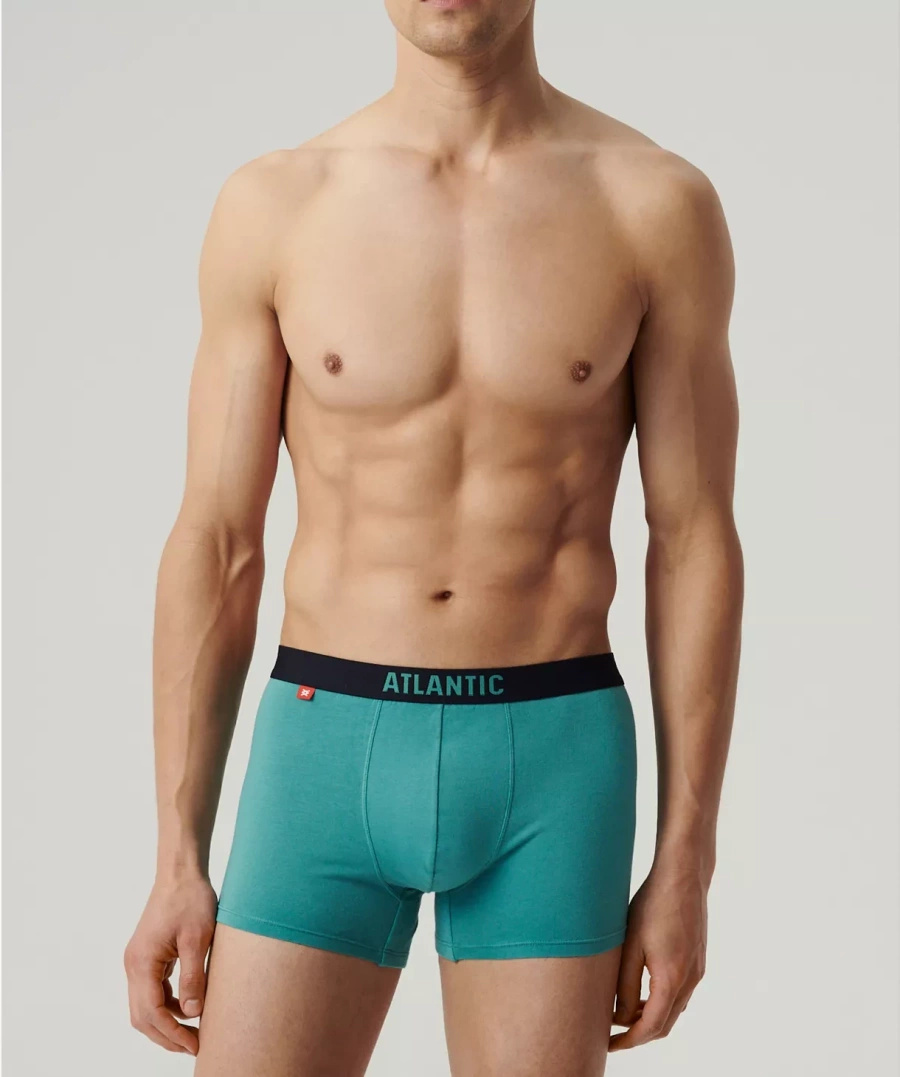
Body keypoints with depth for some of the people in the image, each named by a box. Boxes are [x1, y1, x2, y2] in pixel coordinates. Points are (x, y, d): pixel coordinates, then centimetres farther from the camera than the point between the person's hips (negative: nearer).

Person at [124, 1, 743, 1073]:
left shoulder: (660, 205, -2)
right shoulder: (271, 207, 0)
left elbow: (695, 545, 0)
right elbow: (214, 552, 1)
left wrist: (688, 864, -2)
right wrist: (177, 866, -2)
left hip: (551, 770, 0)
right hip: (330, 760, 1)